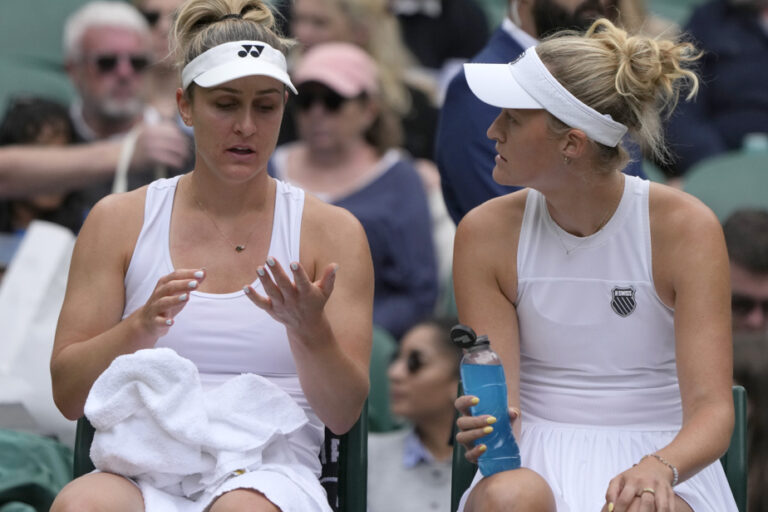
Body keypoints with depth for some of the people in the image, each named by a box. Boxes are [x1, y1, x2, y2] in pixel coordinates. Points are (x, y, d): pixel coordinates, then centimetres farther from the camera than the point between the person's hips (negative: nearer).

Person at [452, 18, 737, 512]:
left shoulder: (686, 229, -7)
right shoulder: (486, 233, 0)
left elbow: (712, 408, -12)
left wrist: (658, 469, -33)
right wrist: (484, 429, -28)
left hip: (661, 457, -2)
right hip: (538, 461, 2)